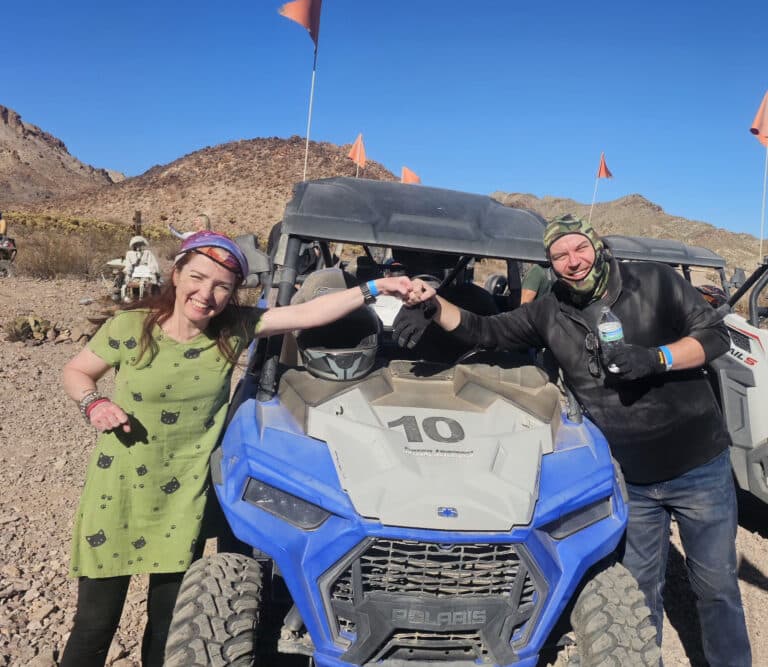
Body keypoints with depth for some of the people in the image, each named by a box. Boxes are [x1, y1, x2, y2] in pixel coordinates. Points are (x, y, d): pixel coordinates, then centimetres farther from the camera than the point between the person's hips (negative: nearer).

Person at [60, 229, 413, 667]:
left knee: (168, 626, 15)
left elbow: (306, 314, -12)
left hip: (183, 502, 2)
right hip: (117, 494, -1)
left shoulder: (234, 329, -7)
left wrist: (375, 288, -18)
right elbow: (76, 372, 4)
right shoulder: (129, 327, -11)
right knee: (95, 624, 9)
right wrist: (93, 404, -16)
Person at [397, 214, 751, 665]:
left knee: (716, 586, 14)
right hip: (630, 481, 2)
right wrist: (433, 305, -14)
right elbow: (483, 331, 3)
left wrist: (657, 358, -24)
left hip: (699, 468, -2)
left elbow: (715, 334, -6)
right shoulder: (550, 314, 1)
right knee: (641, 589, 16)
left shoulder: (655, 281, -7)